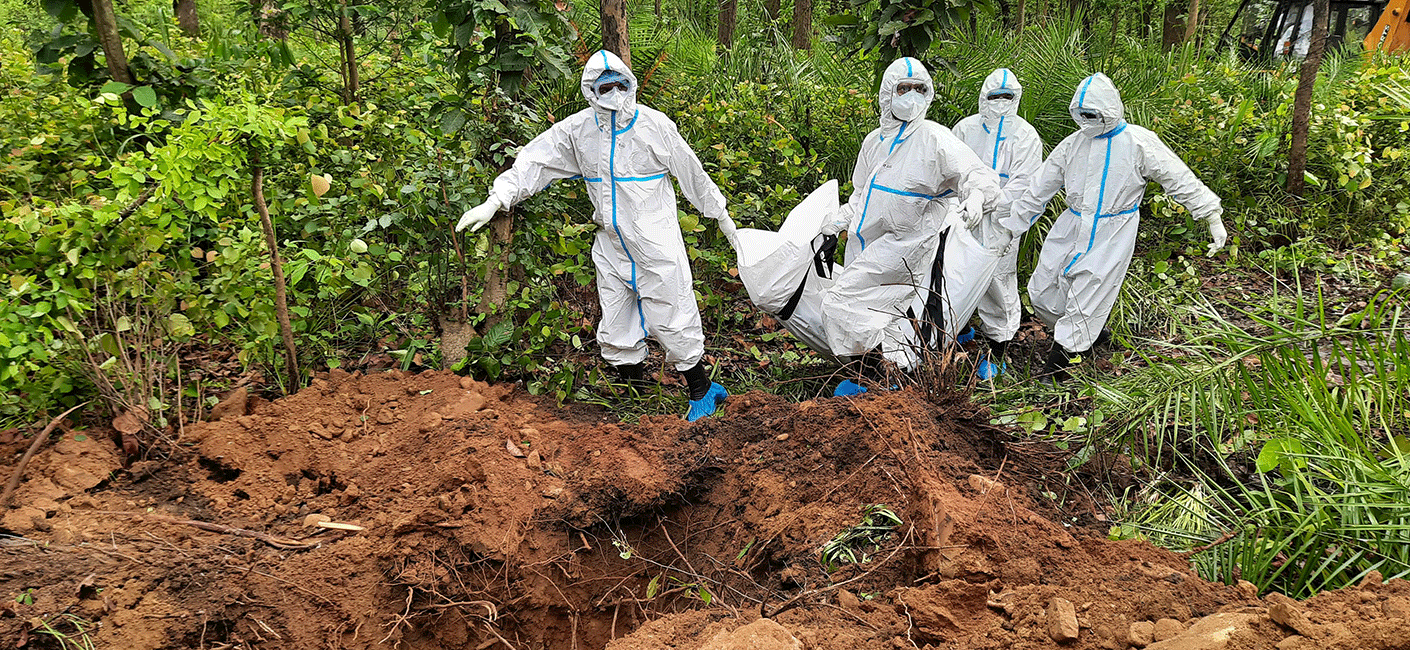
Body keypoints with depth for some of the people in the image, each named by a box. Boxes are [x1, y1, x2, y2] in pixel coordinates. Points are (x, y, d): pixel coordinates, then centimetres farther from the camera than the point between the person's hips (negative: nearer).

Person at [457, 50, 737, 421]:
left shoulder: (654, 124, -6)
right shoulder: (577, 130, 0)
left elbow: (692, 173, 3)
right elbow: (535, 162, -3)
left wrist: (721, 216, 10)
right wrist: (494, 201, -12)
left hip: (656, 244, -4)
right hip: (611, 246, 4)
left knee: (671, 320, -2)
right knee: (615, 329, 9)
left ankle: (702, 391, 16)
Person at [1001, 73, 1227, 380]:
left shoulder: (1138, 142, -8)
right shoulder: (1072, 144, 4)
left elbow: (1181, 181, -5)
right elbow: (1039, 190, 11)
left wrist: (1213, 219, -6)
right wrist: (1011, 225, 11)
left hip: (1111, 235, -5)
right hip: (1071, 227, 5)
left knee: (1086, 300, -7)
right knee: (1042, 292, 6)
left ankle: (1059, 360, 5)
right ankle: (1092, 332, 28)